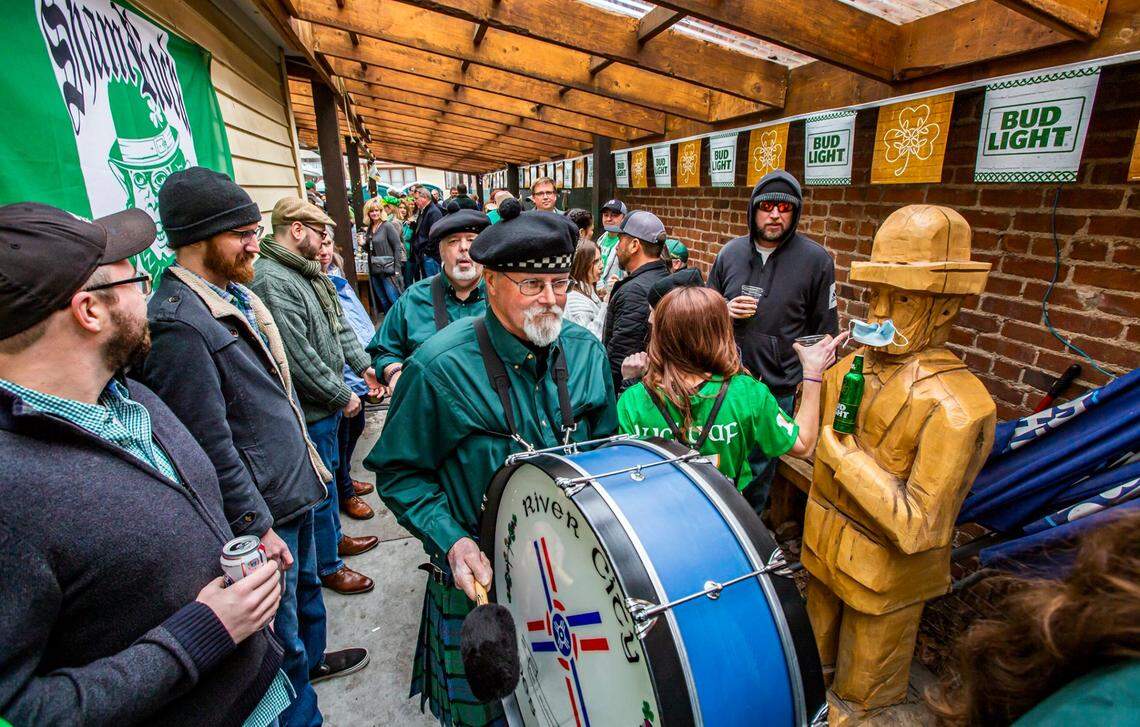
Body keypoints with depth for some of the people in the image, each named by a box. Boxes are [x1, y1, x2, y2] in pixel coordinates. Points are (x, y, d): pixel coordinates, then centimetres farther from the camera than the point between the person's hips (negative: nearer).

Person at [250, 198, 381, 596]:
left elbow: (338, 322, 16)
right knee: (319, 488, 7)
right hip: (308, 411, -10)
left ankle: (334, 537, 45)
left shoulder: (307, 272, 8)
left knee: (328, 474, 25)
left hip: (327, 403, 10)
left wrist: (363, 364, 10)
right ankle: (327, 566, 27)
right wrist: (342, 396, -18)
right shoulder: (271, 280, -24)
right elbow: (298, 356, -27)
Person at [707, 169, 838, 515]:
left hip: (777, 386, -3)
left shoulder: (816, 260, -6)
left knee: (758, 464, 10)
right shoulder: (731, 252, 4)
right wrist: (725, 311, -7)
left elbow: (825, 330, 0)